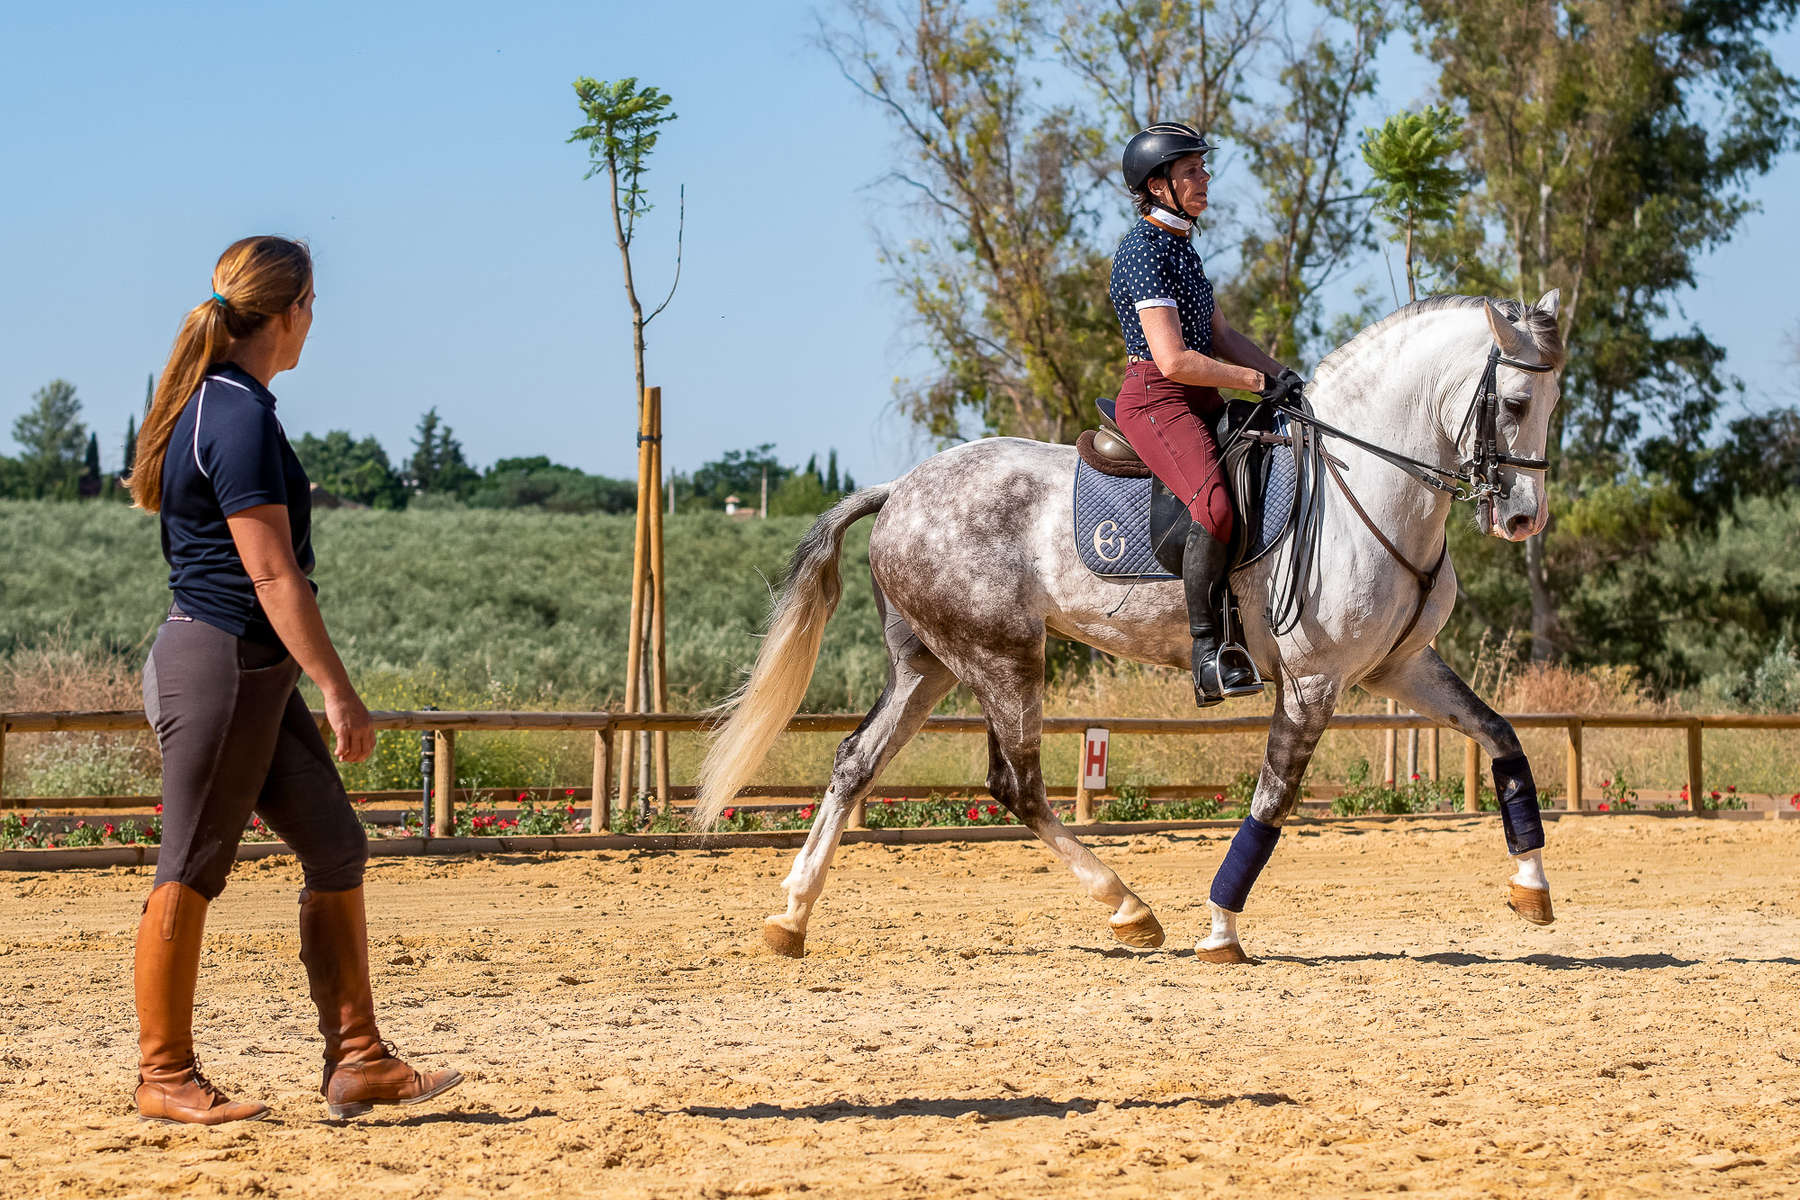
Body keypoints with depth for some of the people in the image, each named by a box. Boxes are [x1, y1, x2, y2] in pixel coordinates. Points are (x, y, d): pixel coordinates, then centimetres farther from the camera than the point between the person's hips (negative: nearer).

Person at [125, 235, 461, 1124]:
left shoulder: (209, 404, 14)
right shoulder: (243, 417, -17)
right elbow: (272, 575, -20)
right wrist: (339, 692, -19)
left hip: (258, 677, 10)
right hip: (222, 661, -10)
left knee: (336, 848, 7)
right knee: (192, 873, 0)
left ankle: (357, 1061, 9)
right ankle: (164, 1076, 9)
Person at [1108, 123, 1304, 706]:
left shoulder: (1180, 245, 17)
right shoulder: (1144, 251, -14)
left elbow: (1221, 336, 20)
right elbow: (1173, 359, -22)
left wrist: (1285, 376, 5)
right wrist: (1259, 381, -16)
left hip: (1199, 398, 11)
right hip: (1154, 398, -11)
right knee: (1215, 503, -31)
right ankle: (1208, 657, -28)